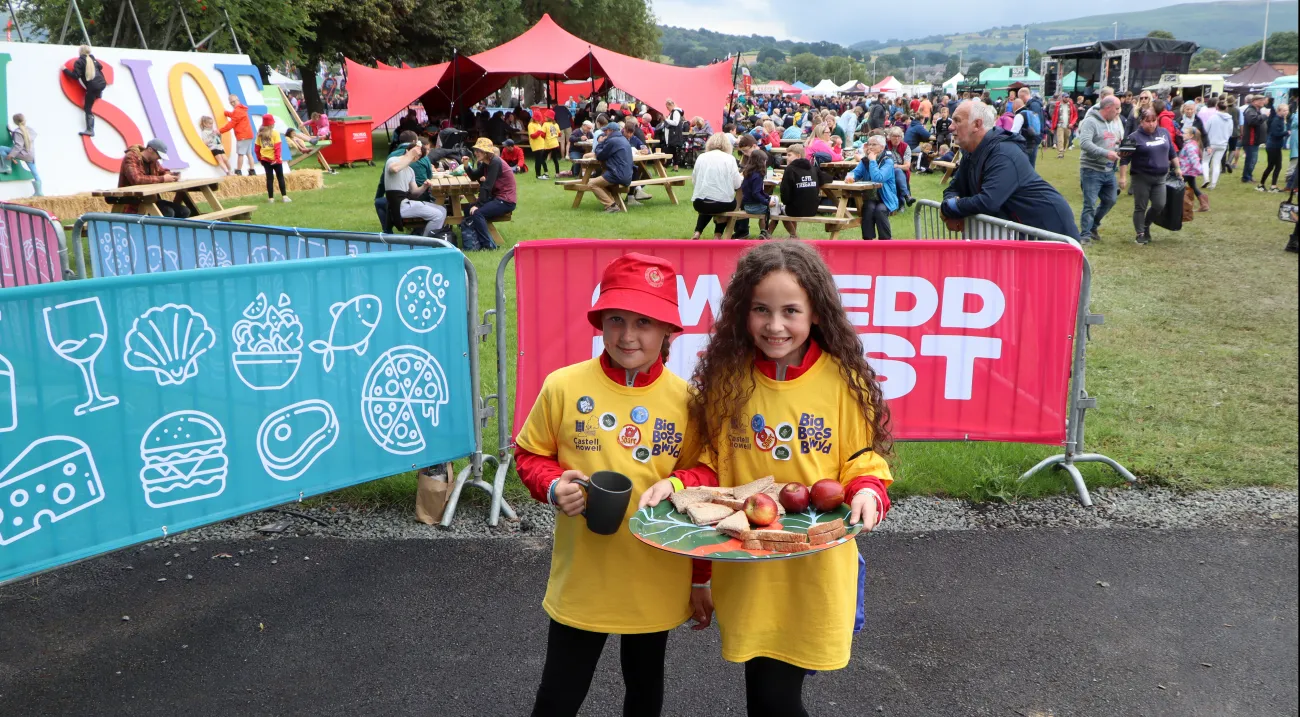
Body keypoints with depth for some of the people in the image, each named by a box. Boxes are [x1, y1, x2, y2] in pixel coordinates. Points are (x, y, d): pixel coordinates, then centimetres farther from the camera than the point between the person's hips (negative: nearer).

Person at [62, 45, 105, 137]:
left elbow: (75, 76, -9)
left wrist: (65, 70, 3)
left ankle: (90, 130, -12)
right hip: (102, 83, 6)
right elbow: (100, 67, 31)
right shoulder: (92, 58, 15)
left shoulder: (79, 62, -4)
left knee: (87, 108, -2)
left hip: (93, 87, -6)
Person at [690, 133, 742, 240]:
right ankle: (718, 234, 30)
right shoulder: (729, 158, -2)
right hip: (723, 203, -2)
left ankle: (697, 232, 23)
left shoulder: (701, 157, 4)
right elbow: (737, 184, -4)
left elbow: (694, 179, 11)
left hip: (699, 203, 2)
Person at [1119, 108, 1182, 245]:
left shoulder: (1164, 133, 8)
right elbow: (1125, 159, -9)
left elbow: (1172, 153, 19)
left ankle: (1146, 225, 24)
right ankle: (1140, 234, 12)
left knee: (1159, 206, -1)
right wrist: (1123, 176, -16)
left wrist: (1177, 168, 17)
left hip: (1160, 178, 4)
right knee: (1140, 207, 2)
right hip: (1141, 178, -4)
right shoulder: (1134, 137, -7)